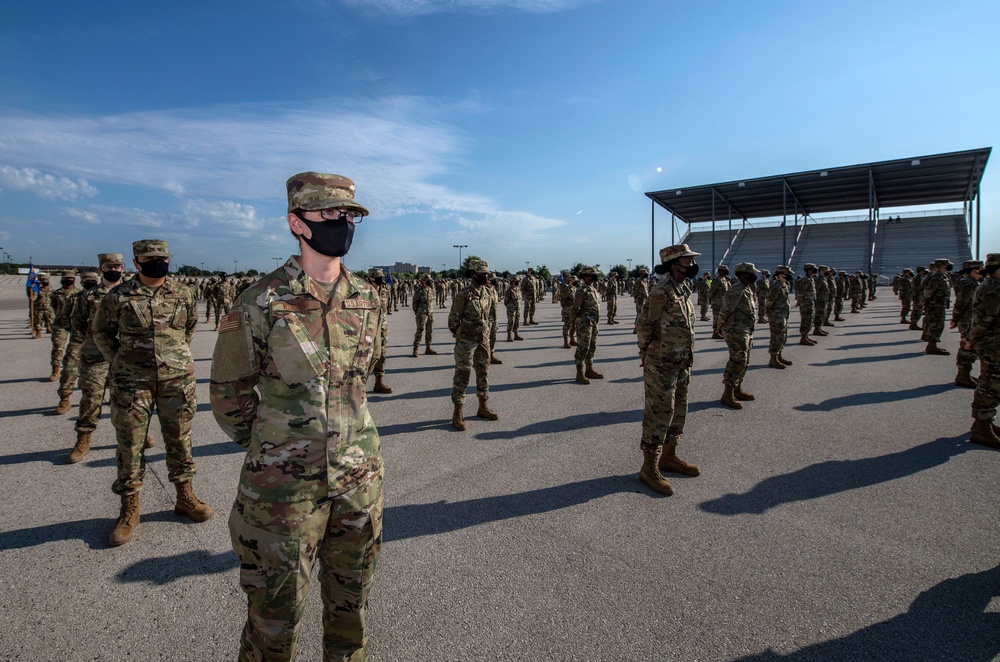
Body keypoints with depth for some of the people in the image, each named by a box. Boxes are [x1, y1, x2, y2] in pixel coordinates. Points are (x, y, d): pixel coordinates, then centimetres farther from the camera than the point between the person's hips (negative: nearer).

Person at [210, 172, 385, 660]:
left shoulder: (368, 300, 0)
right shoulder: (259, 304, -12)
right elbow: (229, 394, -2)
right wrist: (272, 450, 7)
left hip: (359, 476, 4)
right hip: (284, 484, -4)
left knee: (351, 601, 21)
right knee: (277, 612, 14)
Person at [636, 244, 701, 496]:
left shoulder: (684, 289, 10)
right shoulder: (661, 291, -19)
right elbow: (644, 326, -15)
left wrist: (686, 361, 17)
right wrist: (647, 355, -5)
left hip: (681, 364, 9)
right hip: (662, 365, -9)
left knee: (678, 412, 17)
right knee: (658, 414, -4)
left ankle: (668, 457, 33)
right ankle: (649, 469, 7)